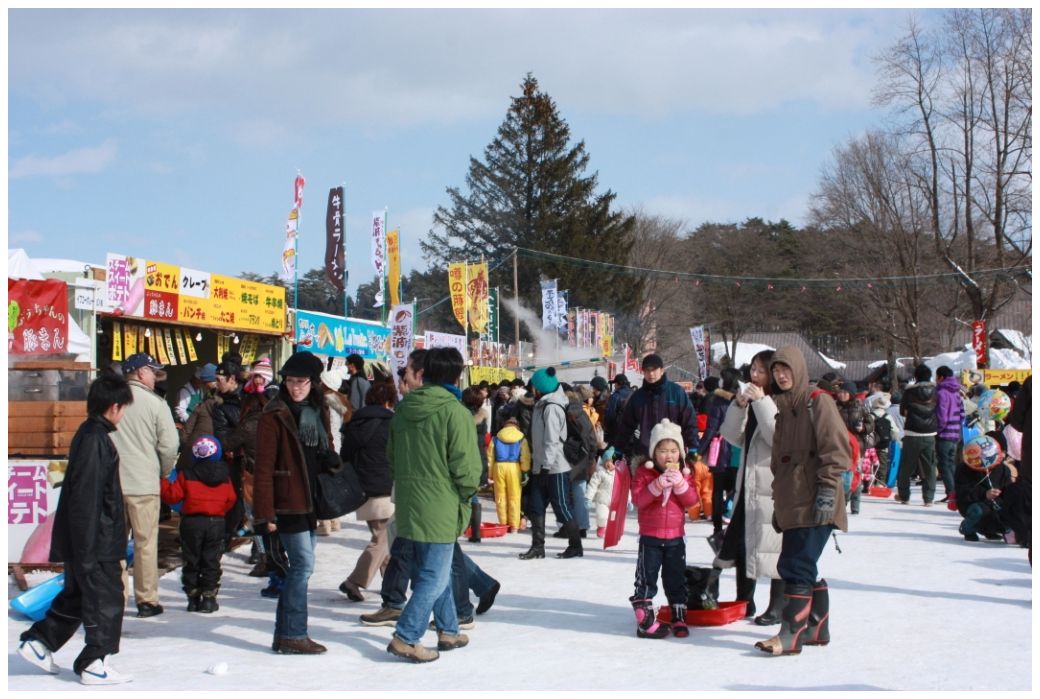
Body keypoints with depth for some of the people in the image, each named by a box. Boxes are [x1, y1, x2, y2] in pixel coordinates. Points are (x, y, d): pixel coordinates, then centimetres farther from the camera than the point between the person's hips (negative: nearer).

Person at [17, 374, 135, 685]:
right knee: (106, 600, 0)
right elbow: (86, 498, -24)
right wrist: (88, 549, -23)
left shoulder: (91, 435, 11)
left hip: (81, 542, 10)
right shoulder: (94, 440, -20)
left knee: (76, 595, 21)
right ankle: (94, 664, 8)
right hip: (96, 543, -10)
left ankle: (37, 641, 29)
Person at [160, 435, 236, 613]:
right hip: (216, 522, 1)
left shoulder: (186, 475, -5)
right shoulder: (224, 476, 3)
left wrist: (163, 483, 11)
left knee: (191, 560, 9)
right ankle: (209, 597, 3)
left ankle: (193, 596, 11)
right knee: (211, 561, 6)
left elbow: (173, 495, -4)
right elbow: (231, 499, 7)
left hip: (192, 521, -1)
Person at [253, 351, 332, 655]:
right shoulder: (274, 415, -10)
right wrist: (265, 512, -17)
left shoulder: (318, 411, 12)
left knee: (300, 567, 10)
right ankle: (293, 635, -1)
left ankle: (285, 635, 17)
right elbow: (263, 467, -13)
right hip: (288, 502, -7)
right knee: (303, 564, -9)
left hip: (311, 502, 7)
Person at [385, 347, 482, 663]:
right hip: (440, 507, -8)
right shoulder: (455, 412, -16)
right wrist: (467, 492, 2)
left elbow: (391, 455, 14)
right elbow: (465, 465, -16)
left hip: (409, 503, 8)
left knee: (435, 571, 20)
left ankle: (448, 631, 30)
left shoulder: (404, 408, 6)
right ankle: (405, 638, -4)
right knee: (434, 576, 0)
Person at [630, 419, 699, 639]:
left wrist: (680, 484, -20)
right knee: (647, 578, -2)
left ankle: (679, 618, 20)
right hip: (650, 537, -3)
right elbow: (637, 499, -16)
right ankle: (645, 619, 2)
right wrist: (657, 485, -26)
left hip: (675, 537, 3)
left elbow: (692, 501, -4)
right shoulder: (644, 473, -5)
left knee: (676, 578, 11)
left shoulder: (683, 474, 5)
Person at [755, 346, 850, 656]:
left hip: (815, 503, -8)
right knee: (803, 567, 11)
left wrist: (827, 490, -17)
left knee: (798, 566, -12)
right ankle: (818, 628, 22)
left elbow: (837, 448, -11)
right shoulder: (781, 407, 19)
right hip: (792, 502, 8)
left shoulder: (818, 402, -4)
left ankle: (790, 635, -11)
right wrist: (778, 503, 19)